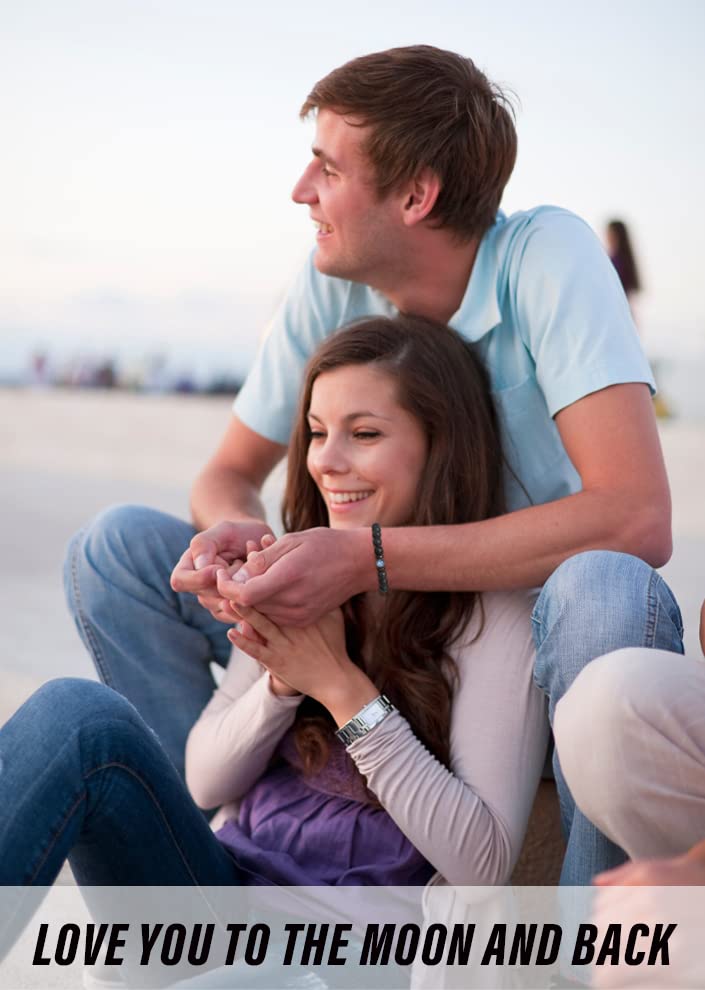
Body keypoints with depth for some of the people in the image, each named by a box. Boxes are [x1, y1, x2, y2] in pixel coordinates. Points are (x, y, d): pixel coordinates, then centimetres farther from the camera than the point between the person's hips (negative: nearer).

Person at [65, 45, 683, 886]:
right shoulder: (331, 287, -5)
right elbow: (229, 473, 5)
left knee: (603, 592, -39)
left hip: (536, 652, -4)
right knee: (118, 546, -7)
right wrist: (235, 534, -21)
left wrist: (368, 558, -34)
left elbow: (637, 519, -31)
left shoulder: (546, 257, -20)